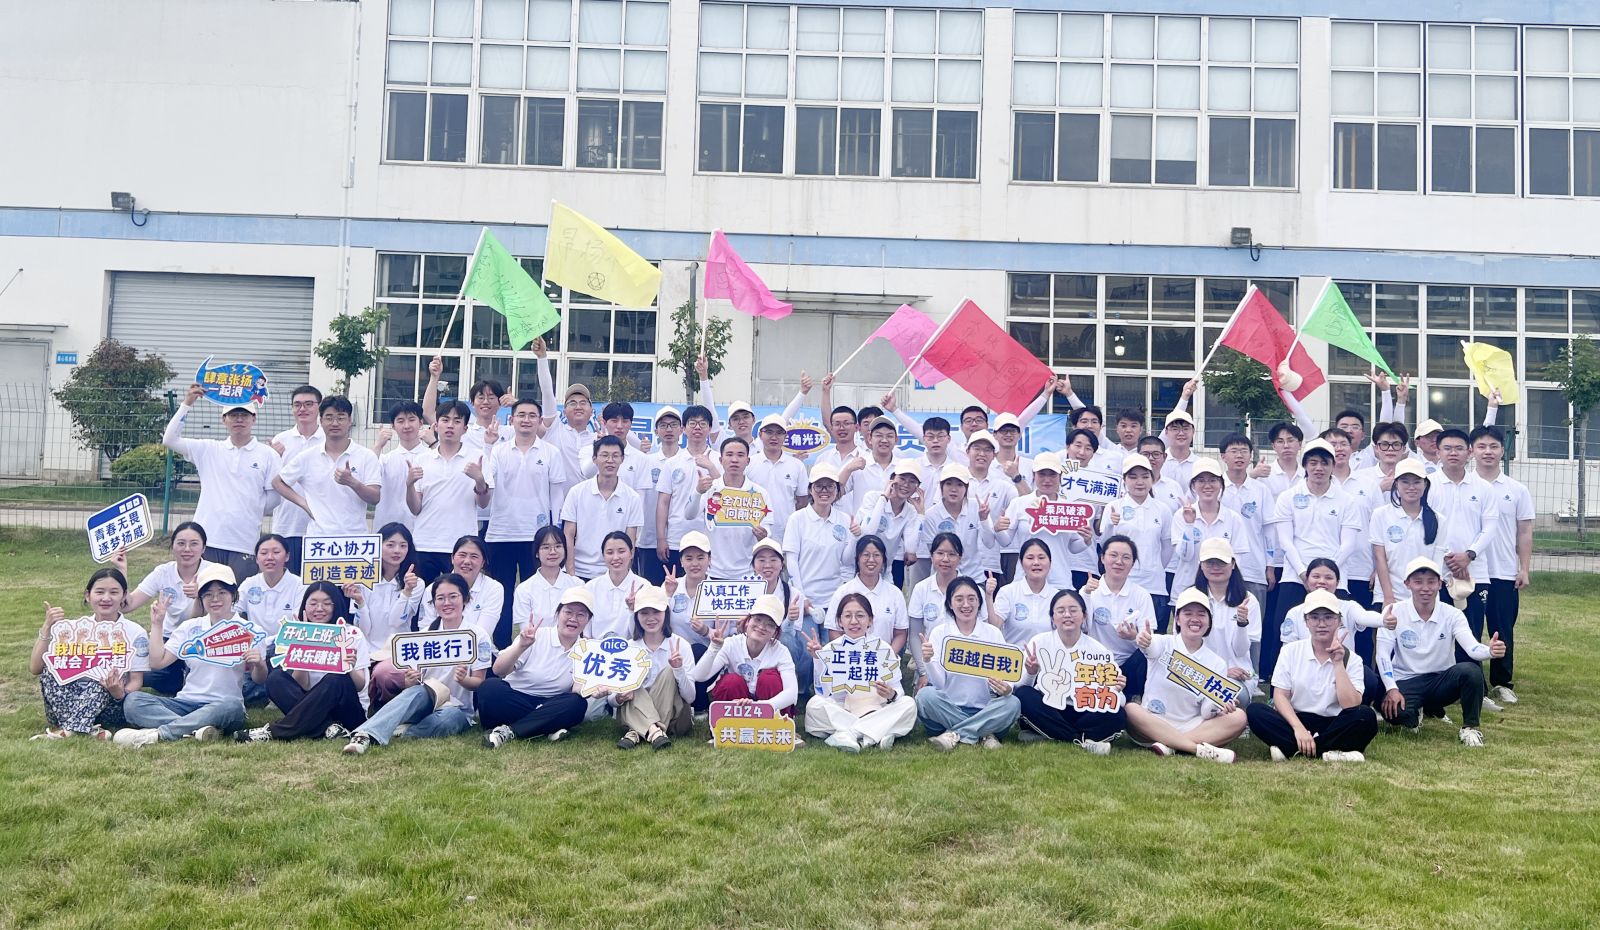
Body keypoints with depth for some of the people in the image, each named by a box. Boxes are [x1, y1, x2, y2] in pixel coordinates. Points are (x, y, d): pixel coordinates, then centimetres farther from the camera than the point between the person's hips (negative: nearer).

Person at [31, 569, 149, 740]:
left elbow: (136, 680, -3)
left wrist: (121, 693, -26)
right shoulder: (74, 628, 4)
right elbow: (35, 668, -3)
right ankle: (87, 729, -37)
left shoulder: (135, 633, -1)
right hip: (71, 702, 2)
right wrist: (47, 628, -11)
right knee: (50, 670, -23)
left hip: (109, 707, -2)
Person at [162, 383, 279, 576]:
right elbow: (170, 439, 3)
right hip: (207, 539, 2)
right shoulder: (209, 450, 9)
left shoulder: (268, 454, 3)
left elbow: (274, 495, 6)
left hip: (245, 543, -2)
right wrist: (187, 404, 1)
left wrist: (253, 512, 1)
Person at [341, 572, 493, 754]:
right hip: (424, 702, 1)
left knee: (448, 717, -38)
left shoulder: (478, 637, -2)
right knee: (418, 692, -35)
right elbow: (413, 680, 5)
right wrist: (410, 681, -19)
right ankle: (366, 734, -52)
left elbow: (479, 683, -3)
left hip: (457, 709, -1)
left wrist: (463, 680, -25)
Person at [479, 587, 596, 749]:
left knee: (577, 704, -28)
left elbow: (579, 691, -1)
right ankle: (549, 728, -24)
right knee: (490, 687, -31)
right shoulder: (536, 636, -6)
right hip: (512, 701, -2)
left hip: (549, 707, 2)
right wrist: (521, 646, -29)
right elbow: (498, 670, -13)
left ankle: (508, 731, -25)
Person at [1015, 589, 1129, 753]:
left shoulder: (1099, 651, 0)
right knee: (1023, 695, -30)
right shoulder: (1039, 642, -1)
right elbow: (1019, 687, -4)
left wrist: (1116, 692, -25)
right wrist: (1030, 673, -25)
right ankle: (1082, 741, -22)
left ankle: (1044, 735, -21)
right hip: (1046, 712, 0)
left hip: (1082, 714, 0)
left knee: (1118, 715, -26)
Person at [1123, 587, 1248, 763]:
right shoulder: (1165, 644, 0)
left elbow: (1206, 712, 0)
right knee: (1131, 710, -33)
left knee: (1238, 718, -20)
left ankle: (1170, 746, -29)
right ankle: (1200, 749, -36)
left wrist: (1217, 707, -24)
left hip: (1194, 727, 2)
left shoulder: (1215, 662, 7)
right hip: (1153, 725, -2)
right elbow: (1152, 647, -27)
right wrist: (1143, 640, -52)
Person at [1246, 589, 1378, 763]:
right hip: (1295, 722, 0)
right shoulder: (1291, 651, 3)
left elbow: (1350, 706, -13)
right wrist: (1299, 729, -20)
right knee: (1254, 711, -26)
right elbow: (1280, 696, -4)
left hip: (1333, 727, 0)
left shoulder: (1351, 659, 1)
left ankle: (1289, 748, -29)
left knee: (1366, 716, -29)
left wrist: (1338, 664, -16)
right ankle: (1327, 751, -33)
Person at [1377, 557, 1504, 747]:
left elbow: (1471, 648, -22)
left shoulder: (1452, 615, -5)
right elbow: (1383, 654, -12)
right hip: (1406, 682, -1)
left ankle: (1470, 727, -8)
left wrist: (1490, 651, -46)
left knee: (1470, 669, -32)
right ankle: (1416, 712, 7)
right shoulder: (1394, 612, -8)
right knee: (1394, 710, -35)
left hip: (1441, 680, 1)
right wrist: (1391, 689, -24)